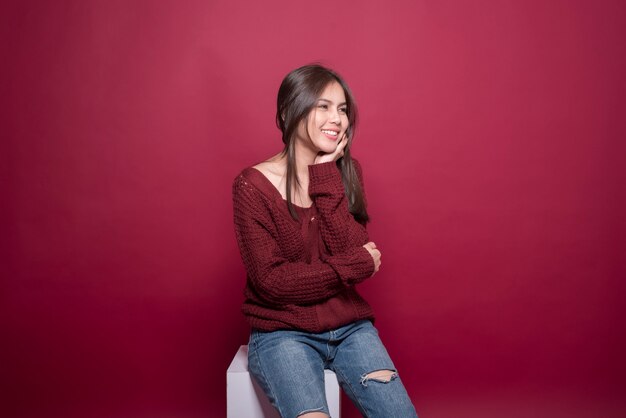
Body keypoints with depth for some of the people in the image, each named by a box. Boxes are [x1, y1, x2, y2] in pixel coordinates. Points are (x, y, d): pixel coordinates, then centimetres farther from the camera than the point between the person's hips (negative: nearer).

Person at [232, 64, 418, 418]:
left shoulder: (347, 172, 5)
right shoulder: (253, 185, -10)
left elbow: (353, 251, -8)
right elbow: (272, 280, -13)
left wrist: (326, 177, -14)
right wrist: (356, 265, -9)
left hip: (349, 326, 4)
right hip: (282, 331, -3)